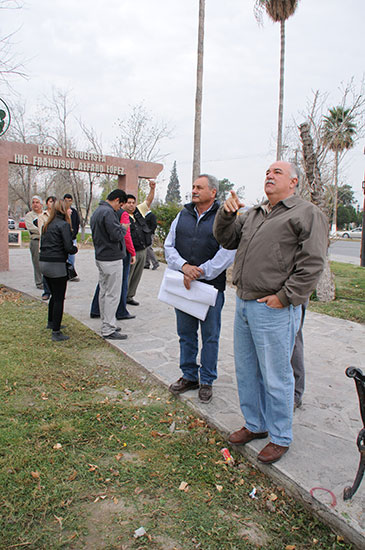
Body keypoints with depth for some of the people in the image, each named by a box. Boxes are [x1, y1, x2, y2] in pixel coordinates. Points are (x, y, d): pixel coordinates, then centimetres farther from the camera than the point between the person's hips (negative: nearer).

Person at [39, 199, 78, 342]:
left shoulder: (47, 225, 14)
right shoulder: (64, 225, -10)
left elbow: (43, 244, 14)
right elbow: (68, 247, -17)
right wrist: (75, 249, 5)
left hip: (43, 263, 8)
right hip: (56, 265, -8)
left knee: (54, 295, 24)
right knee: (59, 299, -2)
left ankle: (51, 322, 39)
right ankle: (56, 332, 2)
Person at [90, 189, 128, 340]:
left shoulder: (97, 211, 15)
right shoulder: (108, 212, -18)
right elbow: (116, 235, -25)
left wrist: (120, 227, 11)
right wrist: (123, 228, -4)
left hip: (101, 257, 10)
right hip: (111, 259, -10)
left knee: (104, 292, 16)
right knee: (112, 294, -4)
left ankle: (106, 323, 26)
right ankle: (108, 329, 1)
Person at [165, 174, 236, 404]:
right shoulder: (183, 215, 9)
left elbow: (228, 253, -14)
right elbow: (169, 246, 6)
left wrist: (200, 273, -17)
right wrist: (183, 266, -12)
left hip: (212, 286, -4)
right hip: (183, 286, 5)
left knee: (210, 337, 7)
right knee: (186, 334, 14)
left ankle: (207, 381, 24)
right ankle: (189, 376, 31)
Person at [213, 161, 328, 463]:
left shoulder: (307, 214, -6)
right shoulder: (253, 213, 18)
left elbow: (312, 264, -14)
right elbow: (226, 239, 18)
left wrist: (284, 297, -17)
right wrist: (227, 213, 1)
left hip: (274, 310, -8)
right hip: (244, 303, 8)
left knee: (276, 377, 5)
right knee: (246, 371, 18)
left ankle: (280, 437, 25)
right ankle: (255, 425, 37)